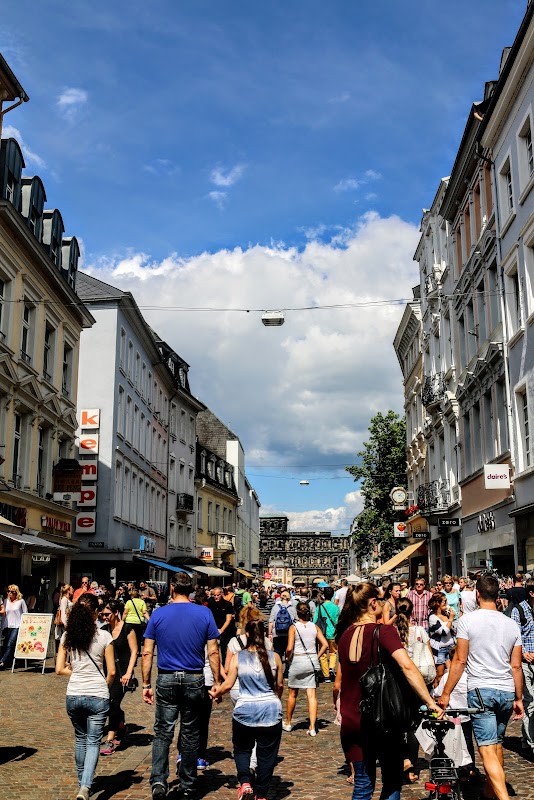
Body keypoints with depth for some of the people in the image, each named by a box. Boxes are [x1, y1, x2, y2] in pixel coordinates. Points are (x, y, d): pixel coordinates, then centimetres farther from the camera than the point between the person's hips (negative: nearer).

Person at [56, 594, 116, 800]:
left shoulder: (67, 636, -1)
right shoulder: (104, 636, -8)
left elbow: (60, 669, 0)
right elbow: (112, 672, -5)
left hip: (73, 695, 3)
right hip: (98, 696, -3)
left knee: (81, 739, 22)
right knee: (93, 742, 6)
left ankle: (82, 783, 31)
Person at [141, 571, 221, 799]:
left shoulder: (158, 614, -2)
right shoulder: (205, 614, -3)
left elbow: (147, 653, -2)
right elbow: (213, 652, -3)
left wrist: (146, 684, 5)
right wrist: (217, 682, 5)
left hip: (166, 680, 0)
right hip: (194, 679, 1)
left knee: (162, 733, 7)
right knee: (191, 735, 12)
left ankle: (158, 780, -9)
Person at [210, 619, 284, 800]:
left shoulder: (237, 658, -4)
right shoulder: (274, 657, -1)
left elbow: (228, 684, -5)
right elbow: (280, 685, 9)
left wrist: (216, 693, 14)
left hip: (245, 711, -1)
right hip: (271, 712, 1)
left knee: (242, 749, 19)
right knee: (266, 754, 12)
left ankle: (245, 783, 0)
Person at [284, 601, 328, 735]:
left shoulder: (294, 627, -8)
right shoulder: (315, 627, 2)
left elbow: (289, 648, -16)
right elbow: (325, 645, -3)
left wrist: (288, 658, 3)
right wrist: (317, 657, 7)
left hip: (297, 660, -2)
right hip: (312, 661, 2)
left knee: (292, 694, 14)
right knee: (312, 695, 3)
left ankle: (288, 723, 29)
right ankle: (312, 727, -3)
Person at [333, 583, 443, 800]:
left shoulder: (346, 634, 3)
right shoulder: (385, 631, -14)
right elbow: (407, 667, -29)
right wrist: (431, 703, -26)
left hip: (352, 722, 5)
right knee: (392, 781, 14)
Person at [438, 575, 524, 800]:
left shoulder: (468, 621, -7)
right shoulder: (512, 625, 6)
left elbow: (460, 660, -8)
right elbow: (516, 666, 8)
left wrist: (446, 693, -1)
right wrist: (519, 699, 17)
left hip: (480, 690, -5)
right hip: (506, 692, 5)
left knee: (487, 748, -6)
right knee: (497, 743, 20)